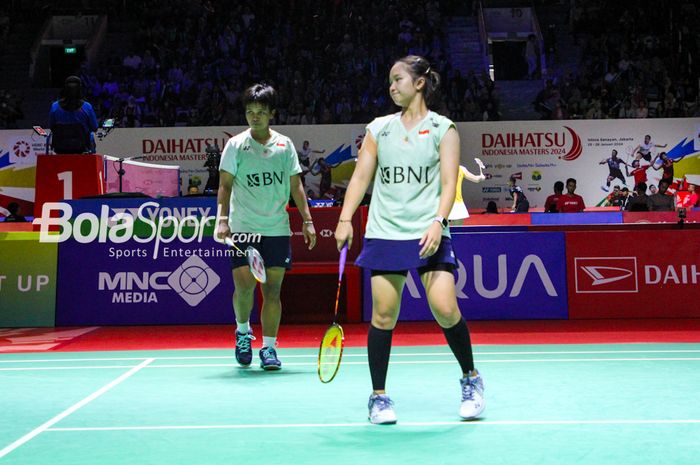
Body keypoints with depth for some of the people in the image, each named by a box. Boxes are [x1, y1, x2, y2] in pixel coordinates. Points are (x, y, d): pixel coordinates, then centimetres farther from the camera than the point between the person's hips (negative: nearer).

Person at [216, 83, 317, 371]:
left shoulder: (284, 145, 7)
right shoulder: (235, 145, 2)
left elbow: (295, 185, 11)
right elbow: (225, 185, 0)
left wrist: (307, 220, 5)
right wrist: (223, 219, -11)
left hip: (277, 229, 2)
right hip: (243, 228, -2)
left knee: (272, 288, 0)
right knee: (244, 285, -9)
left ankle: (269, 348, 8)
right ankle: (243, 330, 20)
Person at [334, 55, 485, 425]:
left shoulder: (443, 129, 6)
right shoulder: (378, 128, 14)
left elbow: (448, 183, -1)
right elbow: (361, 176, 12)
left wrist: (438, 222, -17)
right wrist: (345, 219, 0)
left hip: (429, 234, -2)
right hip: (384, 232, 2)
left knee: (445, 309, -12)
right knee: (383, 314, -1)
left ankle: (471, 379, 13)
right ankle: (378, 397, 12)